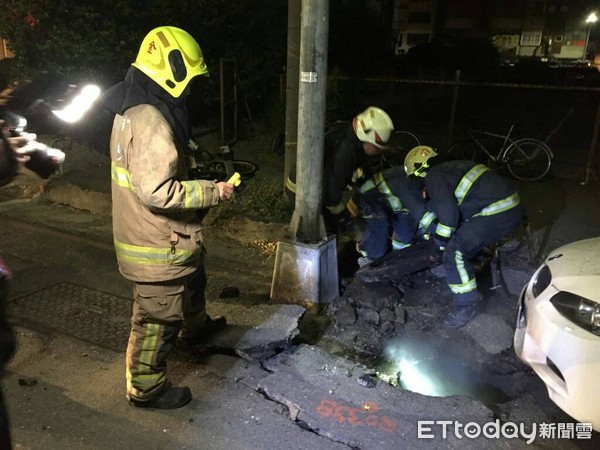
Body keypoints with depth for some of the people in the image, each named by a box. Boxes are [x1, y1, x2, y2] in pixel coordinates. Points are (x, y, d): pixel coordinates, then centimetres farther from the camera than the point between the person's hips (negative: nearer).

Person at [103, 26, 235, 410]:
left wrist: (199, 171, 9)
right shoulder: (150, 121, -27)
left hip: (154, 234, 11)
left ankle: (196, 326, 59)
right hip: (156, 246, -11)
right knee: (158, 319, 6)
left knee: (192, 281, 33)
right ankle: (146, 388, 25)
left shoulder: (136, 109, 7)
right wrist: (212, 191, -21)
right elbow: (158, 192, -31)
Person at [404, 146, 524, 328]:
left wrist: (441, 244, 1)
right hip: (512, 205, 10)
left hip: (498, 214, -10)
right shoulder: (449, 168, 23)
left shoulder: (433, 178, -7)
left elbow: (448, 215, -14)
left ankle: (467, 305, -4)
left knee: (454, 253, -11)